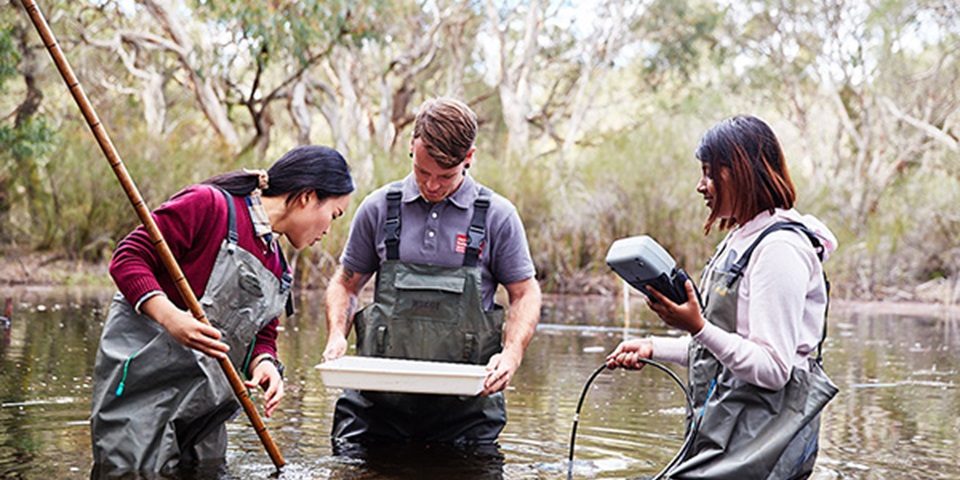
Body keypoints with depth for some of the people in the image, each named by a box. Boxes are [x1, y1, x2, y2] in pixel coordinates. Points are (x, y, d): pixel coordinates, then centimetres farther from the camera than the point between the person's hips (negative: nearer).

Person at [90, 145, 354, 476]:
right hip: (142, 377, -8)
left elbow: (262, 337, 18)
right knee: (135, 473, -10)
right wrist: (171, 317, -28)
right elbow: (128, 258, -13)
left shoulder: (279, 272, 16)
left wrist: (264, 364, -7)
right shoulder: (209, 205, -9)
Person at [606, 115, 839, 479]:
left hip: (761, 434, -9)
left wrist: (698, 328, -28)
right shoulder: (741, 239, 16)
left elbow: (774, 369, -20)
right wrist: (653, 347, 14)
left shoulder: (780, 248, -14)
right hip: (728, 429, 9)